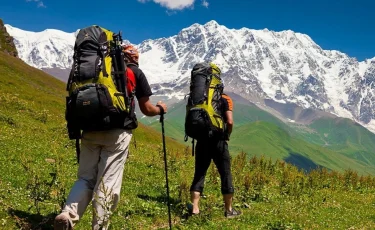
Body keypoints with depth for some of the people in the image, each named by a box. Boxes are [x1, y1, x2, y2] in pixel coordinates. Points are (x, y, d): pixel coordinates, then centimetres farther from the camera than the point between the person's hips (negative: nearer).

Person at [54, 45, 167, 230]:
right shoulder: (135, 72, 10)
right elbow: (146, 110, 11)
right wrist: (160, 109, 31)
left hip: (91, 130, 4)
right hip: (117, 132, -4)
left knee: (86, 178, 11)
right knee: (107, 183, 0)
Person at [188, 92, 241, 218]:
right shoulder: (226, 99, 0)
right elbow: (229, 122, -12)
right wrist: (227, 135, 4)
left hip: (202, 140, 3)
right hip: (218, 141, -3)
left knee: (199, 174, 11)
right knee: (225, 174, 7)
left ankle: (194, 208, 7)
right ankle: (229, 210, 13)